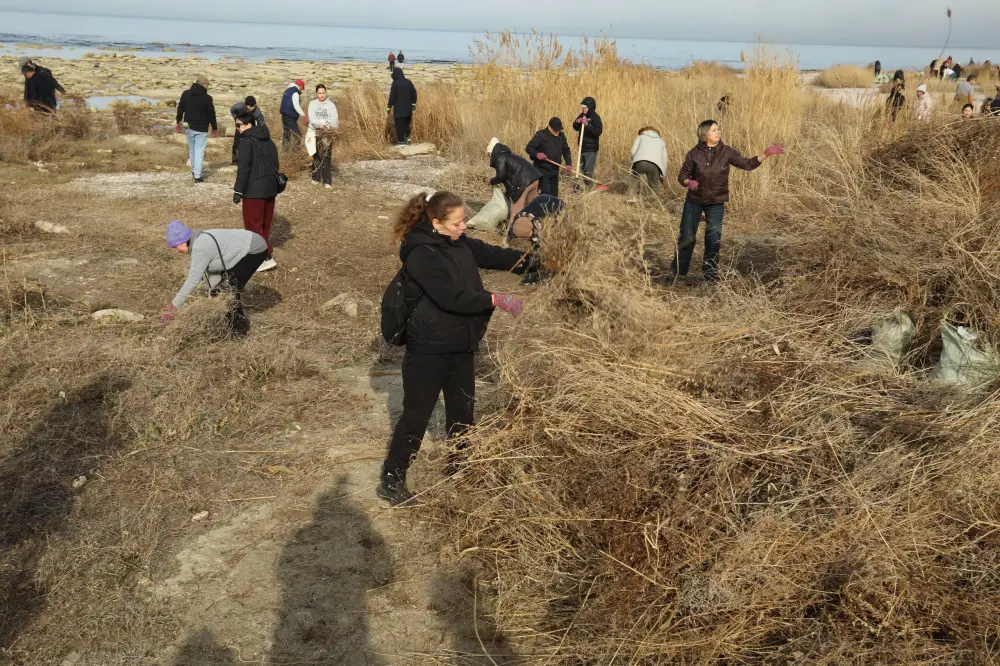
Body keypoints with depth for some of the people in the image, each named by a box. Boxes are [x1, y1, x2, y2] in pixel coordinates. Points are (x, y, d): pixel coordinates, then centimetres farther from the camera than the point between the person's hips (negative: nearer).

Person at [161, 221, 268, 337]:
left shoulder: (200, 248, -24)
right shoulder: (200, 241, 4)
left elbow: (193, 280, -24)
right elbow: (213, 272, 6)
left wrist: (173, 307, -21)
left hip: (254, 249, -10)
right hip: (245, 248, 10)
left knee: (231, 289, -10)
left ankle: (240, 330, 5)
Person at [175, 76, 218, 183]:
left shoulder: (185, 94, 0)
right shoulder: (207, 98, -13)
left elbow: (180, 109, 7)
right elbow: (211, 114, -7)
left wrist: (179, 122, 19)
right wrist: (214, 128, 6)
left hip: (188, 127, 5)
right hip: (201, 129, -4)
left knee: (192, 149, 20)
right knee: (199, 151, -1)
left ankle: (194, 170, 31)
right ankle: (197, 176, -5)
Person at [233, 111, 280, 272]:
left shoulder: (247, 141, -12)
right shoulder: (268, 141, 14)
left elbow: (244, 168, -17)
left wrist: (238, 190, -15)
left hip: (254, 190, -8)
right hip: (270, 188, 8)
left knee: (253, 225, -3)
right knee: (265, 224, 15)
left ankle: (267, 257, -9)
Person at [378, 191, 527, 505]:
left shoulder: (458, 242, 1)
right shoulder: (421, 255, -24)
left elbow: (489, 253, 7)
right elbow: (452, 298, -29)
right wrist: (496, 300, -27)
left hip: (461, 344, 8)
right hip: (429, 349, -8)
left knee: (463, 408, 20)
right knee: (417, 414, 2)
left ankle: (460, 466, 39)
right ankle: (392, 479, 17)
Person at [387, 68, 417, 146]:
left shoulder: (395, 83, -13)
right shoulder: (408, 82, 3)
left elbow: (392, 96, -13)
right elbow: (414, 93, 9)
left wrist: (389, 107, -6)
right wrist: (414, 103, 19)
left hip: (399, 108, -5)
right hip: (408, 108, 5)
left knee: (399, 124, 2)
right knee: (407, 122, 21)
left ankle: (401, 141, 5)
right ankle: (407, 136, 12)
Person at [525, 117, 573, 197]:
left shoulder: (561, 136, 9)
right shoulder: (541, 135, -10)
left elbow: (566, 150, 18)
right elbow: (528, 148, -11)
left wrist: (568, 164, 2)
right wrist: (537, 154, -32)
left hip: (554, 171, 7)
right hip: (542, 171, -7)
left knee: (554, 195, 10)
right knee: (546, 194, -18)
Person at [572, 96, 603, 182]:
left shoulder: (595, 118, -14)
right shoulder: (582, 115, 6)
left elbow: (598, 132, -24)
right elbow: (576, 128, 15)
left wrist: (587, 124, -32)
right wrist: (576, 122, -7)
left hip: (591, 148, -8)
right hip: (582, 146, 8)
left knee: (588, 170, -11)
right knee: (583, 169, 16)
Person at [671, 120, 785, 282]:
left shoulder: (727, 152, -7)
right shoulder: (694, 153, -9)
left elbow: (747, 164, -6)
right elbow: (682, 175, -4)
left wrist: (766, 154, -18)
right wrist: (688, 182, -26)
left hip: (716, 203, 1)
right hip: (694, 202, -1)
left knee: (714, 239, 4)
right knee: (686, 237, 5)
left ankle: (710, 272, 20)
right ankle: (677, 271, 20)